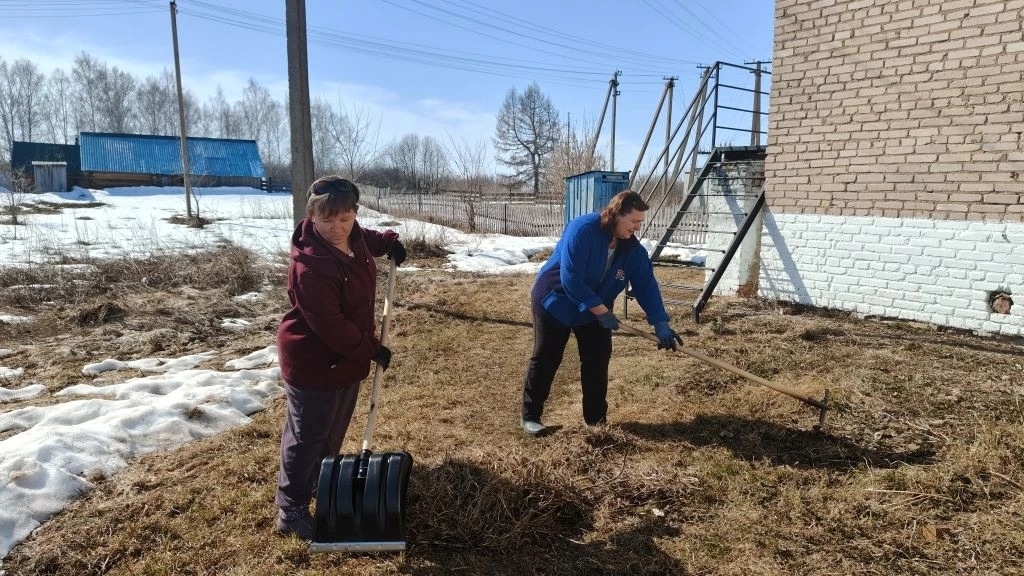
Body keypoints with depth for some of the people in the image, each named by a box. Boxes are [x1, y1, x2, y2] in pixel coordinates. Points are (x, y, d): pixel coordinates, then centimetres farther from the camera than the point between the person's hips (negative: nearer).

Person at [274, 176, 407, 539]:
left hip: (347, 356, 9)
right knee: (306, 438, 3)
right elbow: (329, 325, -28)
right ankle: (291, 510, 18)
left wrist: (390, 243, 9)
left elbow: (368, 240, 26)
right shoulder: (309, 265, -30)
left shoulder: (353, 238, -3)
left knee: (333, 432, 24)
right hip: (313, 362, -9)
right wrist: (372, 349, -20)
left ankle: (321, 485, 44)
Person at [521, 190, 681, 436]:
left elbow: (646, 285, -8)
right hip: (555, 301, -6)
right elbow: (570, 279, -32)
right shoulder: (582, 230, -30)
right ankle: (530, 416, 12)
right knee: (545, 359, 0)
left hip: (595, 311, 6)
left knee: (597, 361, 3)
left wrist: (660, 323, -16)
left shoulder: (633, 249, -9)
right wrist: (602, 311, -28)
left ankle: (596, 418, 17)